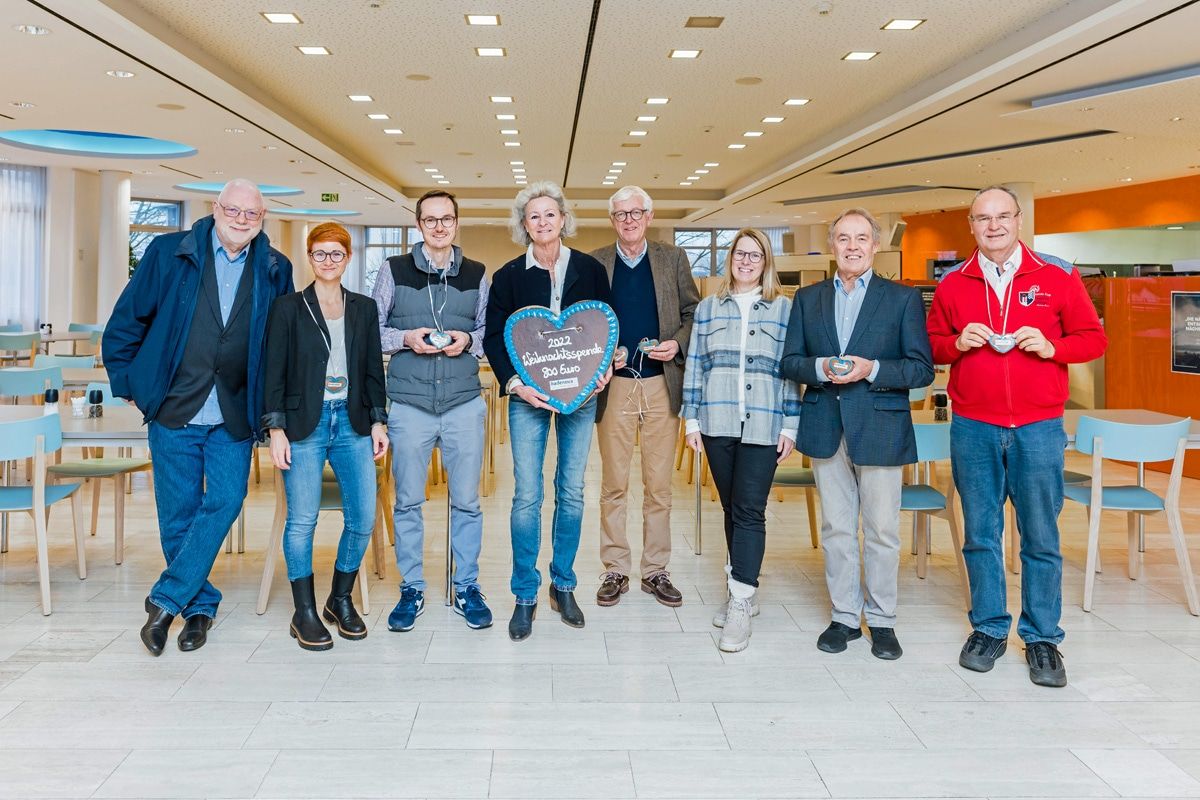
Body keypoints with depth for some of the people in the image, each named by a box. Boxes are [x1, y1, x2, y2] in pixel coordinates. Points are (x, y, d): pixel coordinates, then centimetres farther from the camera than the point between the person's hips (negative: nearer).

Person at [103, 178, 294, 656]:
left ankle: (166, 600, 2)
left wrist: (269, 406, 6)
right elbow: (125, 322, 5)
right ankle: (199, 605, 22)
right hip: (174, 410, 0)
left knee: (225, 502, -11)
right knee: (178, 515, 5)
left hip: (235, 417, 1)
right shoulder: (169, 254, 1)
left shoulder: (274, 271, 4)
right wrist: (131, 385, 3)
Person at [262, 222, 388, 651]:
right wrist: (276, 429, -6)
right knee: (302, 519, -3)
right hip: (304, 423, -3)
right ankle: (304, 612, 10)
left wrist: (378, 422, 7)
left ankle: (340, 600, 19)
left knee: (363, 517, -1)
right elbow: (274, 371, 1)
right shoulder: (288, 307, 3)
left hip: (352, 422, 3)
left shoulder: (364, 308, 12)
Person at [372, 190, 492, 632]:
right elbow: (372, 330, 6)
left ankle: (467, 587, 19)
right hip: (409, 402, -1)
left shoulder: (477, 275, 8)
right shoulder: (394, 270, 5)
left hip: (464, 402, 1)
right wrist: (406, 338, -12)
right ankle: (411, 589, 20)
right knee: (407, 501, 6)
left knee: (467, 500, 6)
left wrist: (469, 341, -8)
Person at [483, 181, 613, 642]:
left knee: (571, 492, 7)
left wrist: (605, 368, -6)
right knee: (527, 496, -3)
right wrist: (514, 383, -11)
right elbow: (493, 336, 2)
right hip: (528, 396, -1)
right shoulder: (510, 275, 2)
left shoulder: (590, 270, 5)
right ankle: (525, 596, 9)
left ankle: (563, 586, 22)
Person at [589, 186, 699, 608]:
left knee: (659, 485, 6)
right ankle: (615, 570, 16)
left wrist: (678, 343, -8)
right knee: (613, 484, 5)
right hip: (614, 385, -1)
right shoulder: (594, 263, 5)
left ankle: (656, 570, 18)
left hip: (662, 384, 1)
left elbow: (693, 313, 10)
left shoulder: (673, 258, 8)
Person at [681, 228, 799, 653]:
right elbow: (695, 365, 10)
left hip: (763, 427, -2)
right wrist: (692, 419, 5)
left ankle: (740, 604, -5)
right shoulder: (708, 308, 11)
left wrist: (790, 426, 0)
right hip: (718, 424, 2)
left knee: (749, 510, -7)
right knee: (731, 509, 9)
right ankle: (742, 593, 21)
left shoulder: (784, 309, 6)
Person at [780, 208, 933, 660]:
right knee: (836, 530, 10)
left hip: (880, 430, -2)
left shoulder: (903, 299, 2)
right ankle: (844, 616, 21)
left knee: (881, 532, 4)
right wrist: (821, 368, -14)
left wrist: (871, 369, -18)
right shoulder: (807, 299, 11)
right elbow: (789, 362, 7)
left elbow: (922, 369, -3)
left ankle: (881, 620, 19)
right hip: (826, 431, 3)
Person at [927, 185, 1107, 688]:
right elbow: (931, 343, 11)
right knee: (980, 534, 8)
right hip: (972, 429, 1)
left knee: (1041, 538, 3)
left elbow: (1093, 338, 6)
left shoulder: (1057, 276, 3)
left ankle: (1042, 638, 16)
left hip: (1038, 429, -1)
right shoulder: (953, 283, 6)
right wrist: (957, 343, -10)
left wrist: (1050, 347, -12)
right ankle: (988, 629, 22)